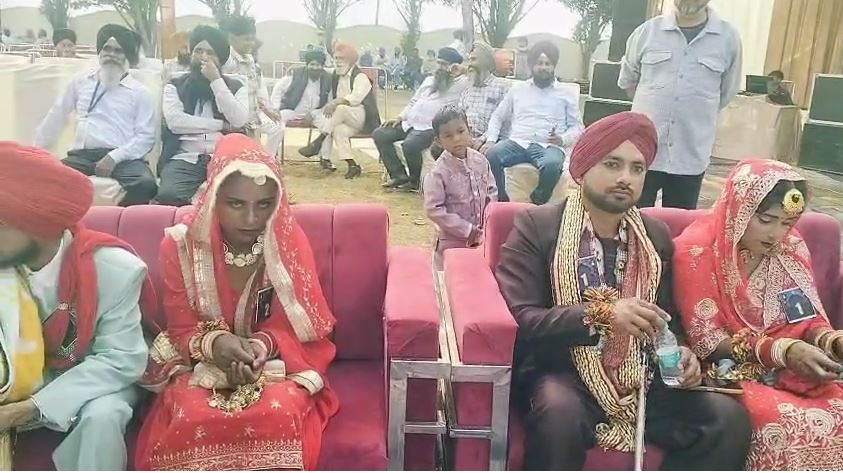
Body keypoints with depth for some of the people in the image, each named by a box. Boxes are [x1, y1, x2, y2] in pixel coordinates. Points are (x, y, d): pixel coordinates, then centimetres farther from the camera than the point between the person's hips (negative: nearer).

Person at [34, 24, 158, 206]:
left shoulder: (140, 91, 8)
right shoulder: (80, 82, 19)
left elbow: (146, 137, 0)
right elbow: (55, 118, 26)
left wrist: (114, 157, -14)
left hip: (122, 157, -3)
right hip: (83, 155, 3)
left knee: (146, 184, -34)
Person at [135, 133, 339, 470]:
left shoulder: (289, 242, -8)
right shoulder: (181, 245, -7)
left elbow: (293, 324, -5)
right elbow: (181, 327, -4)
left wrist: (262, 346, -26)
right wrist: (214, 342, -26)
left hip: (278, 361, 0)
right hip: (201, 364, 1)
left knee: (280, 415, -31)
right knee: (191, 419, -30)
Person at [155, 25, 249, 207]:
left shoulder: (235, 87, 15)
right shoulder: (175, 86, 15)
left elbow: (239, 121, -4)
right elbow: (175, 122, -3)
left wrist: (216, 80, -5)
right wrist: (222, 125, -3)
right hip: (184, 159, 1)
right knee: (169, 196, -33)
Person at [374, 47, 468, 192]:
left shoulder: (459, 84, 0)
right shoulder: (429, 80, 22)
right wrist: (400, 117, 12)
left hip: (430, 128, -8)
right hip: (410, 123, 8)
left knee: (409, 145, -35)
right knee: (379, 135, -3)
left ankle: (416, 180, -7)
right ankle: (399, 175, -1)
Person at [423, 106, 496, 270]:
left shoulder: (480, 160, -4)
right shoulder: (439, 171, -18)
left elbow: (492, 192, 6)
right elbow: (434, 209, -19)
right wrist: (467, 230, -18)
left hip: (481, 236, 4)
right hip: (451, 240, -4)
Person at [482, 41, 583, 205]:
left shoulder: (567, 94, 16)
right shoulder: (518, 89, 20)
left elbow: (577, 127, 13)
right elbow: (498, 117, 22)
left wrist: (563, 139, -10)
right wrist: (491, 139, 2)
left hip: (549, 146, -1)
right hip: (518, 142, 2)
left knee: (552, 165, -39)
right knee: (491, 155, -32)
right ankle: (501, 203, -17)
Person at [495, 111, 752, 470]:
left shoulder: (657, 236, 13)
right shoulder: (537, 226, -4)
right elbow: (518, 319, -13)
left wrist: (678, 353, -2)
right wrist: (601, 315, -25)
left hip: (640, 380, 5)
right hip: (560, 374, -5)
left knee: (730, 419, -17)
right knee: (559, 414, -37)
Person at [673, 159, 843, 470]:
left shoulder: (790, 248, 4)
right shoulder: (697, 251, -14)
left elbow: (810, 321, 8)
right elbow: (706, 343, -14)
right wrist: (782, 350, -24)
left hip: (789, 371, 6)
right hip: (728, 372, -5)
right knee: (791, 427, -30)